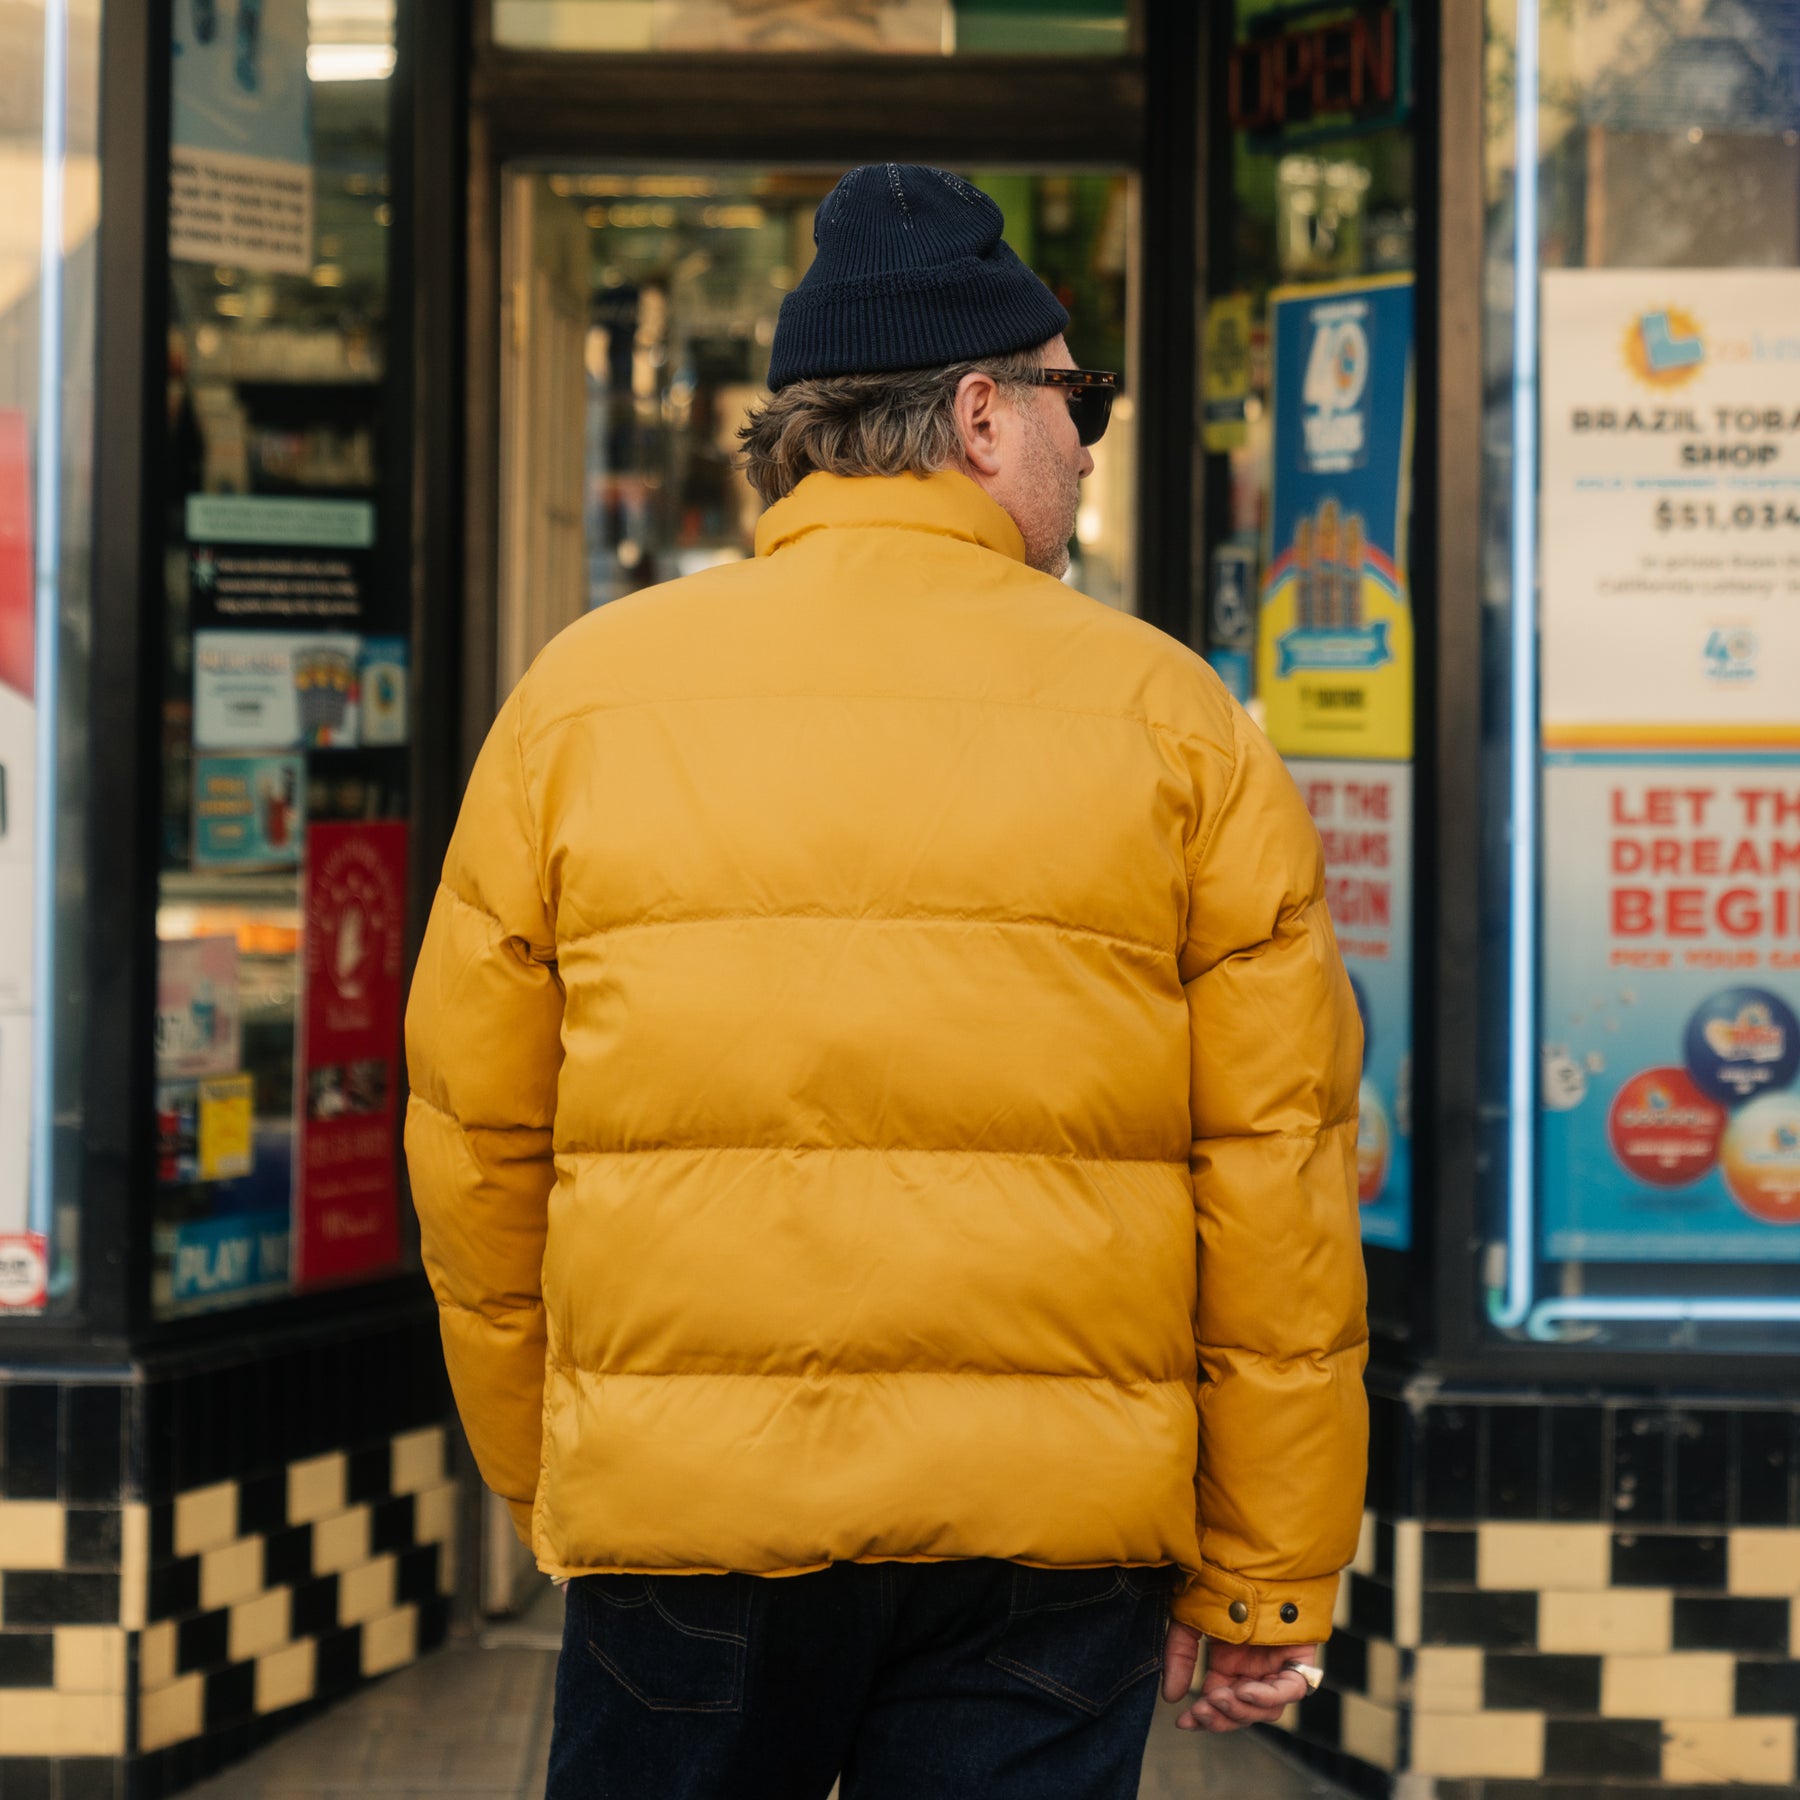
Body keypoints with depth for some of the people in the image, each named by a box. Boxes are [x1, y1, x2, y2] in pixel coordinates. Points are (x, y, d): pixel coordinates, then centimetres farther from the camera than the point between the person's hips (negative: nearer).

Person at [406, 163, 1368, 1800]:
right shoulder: (1172, 723, 1)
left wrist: (548, 1480, 18)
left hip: (678, 1501, 1)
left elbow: (479, 1142, 6)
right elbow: (1277, 1169, -2)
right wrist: (1265, 1584, 4)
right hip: (1049, 1536, -1)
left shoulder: (583, 697, 4)